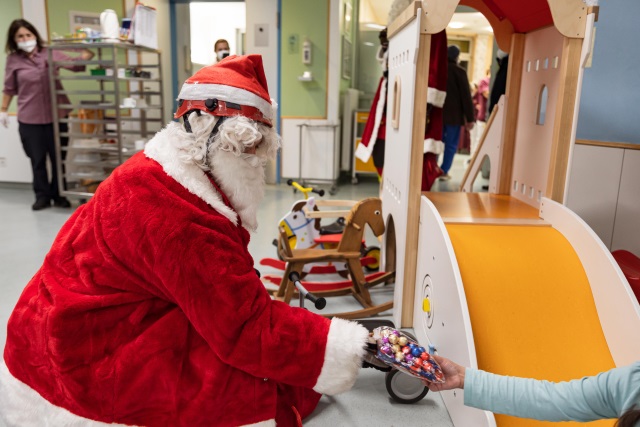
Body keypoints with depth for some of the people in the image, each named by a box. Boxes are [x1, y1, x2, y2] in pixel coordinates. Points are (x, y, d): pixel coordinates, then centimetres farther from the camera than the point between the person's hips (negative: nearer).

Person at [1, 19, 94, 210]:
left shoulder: (49, 53, 1)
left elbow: (74, 64, -4)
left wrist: (87, 53, -23)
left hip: (56, 115, 0)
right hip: (29, 119, 0)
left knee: (59, 158, 8)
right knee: (38, 160, 9)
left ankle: (59, 195, 23)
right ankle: (42, 196, 23)